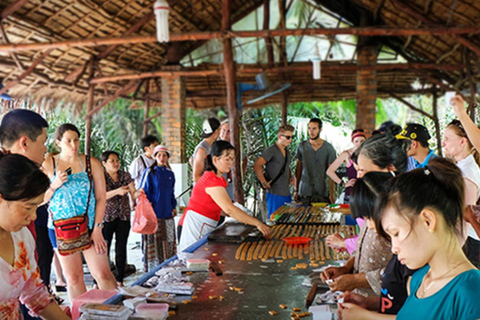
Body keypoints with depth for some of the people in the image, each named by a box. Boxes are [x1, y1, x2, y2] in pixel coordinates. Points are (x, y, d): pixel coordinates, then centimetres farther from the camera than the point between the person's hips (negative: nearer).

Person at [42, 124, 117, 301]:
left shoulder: (92, 163, -1)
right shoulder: (48, 164, 1)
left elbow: (101, 197, -2)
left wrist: (97, 228, -9)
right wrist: (55, 185, -15)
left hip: (89, 226, -1)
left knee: (103, 274, -2)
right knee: (73, 277, 8)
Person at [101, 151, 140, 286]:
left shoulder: (125, 176, 5)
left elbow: (133, 193, 0)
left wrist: (138, 193, -24)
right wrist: (117, 191, -31)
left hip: (123, 217, 3)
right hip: (107, 217, -3)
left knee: (121, 249, 7)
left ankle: (120, 280, 17)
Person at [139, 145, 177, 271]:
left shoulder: (170, 174, 11)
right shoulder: (150, 172, -3)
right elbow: (144, 191, -3)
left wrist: (174, 206, 16)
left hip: (167, 213, 5)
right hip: (154, 212, -5)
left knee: (168, 241, 10)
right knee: (154, 242, -3)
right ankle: (154, 269, 5)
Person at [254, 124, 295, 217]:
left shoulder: (286, 151, 16)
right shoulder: (271, 150, -11)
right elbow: (257, 166, -21)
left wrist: (290, 177, 15)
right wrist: (264, 183, -20)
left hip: (287, 193, 8)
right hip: (275, 194, -8)